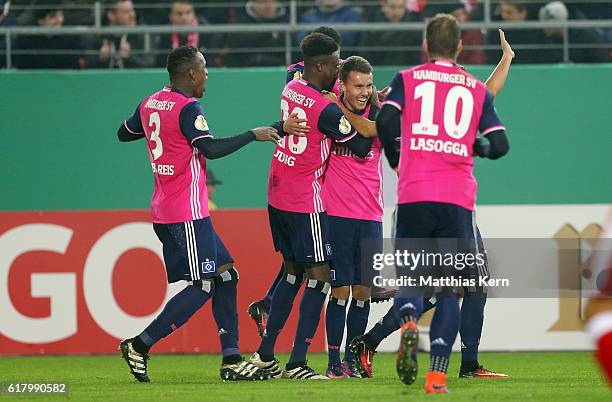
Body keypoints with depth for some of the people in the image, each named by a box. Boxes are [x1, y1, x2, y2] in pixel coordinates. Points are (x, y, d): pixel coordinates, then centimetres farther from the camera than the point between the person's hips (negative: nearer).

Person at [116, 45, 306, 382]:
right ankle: (140, 345, -7)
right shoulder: (187, 108, -15)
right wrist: (253, 135, -18)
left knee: (225, 275, 9)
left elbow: (124, 133, 27)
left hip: (164, 212, 10)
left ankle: (232, 360, 6)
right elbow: (210, 148, -26)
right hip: (187, 212, -10)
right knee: (203, 286, -7)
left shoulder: (149, 104, 11)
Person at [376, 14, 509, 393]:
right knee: (449, 290, 7)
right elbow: (500, 144, 6)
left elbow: (385, 120, -8)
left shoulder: (407, 79, 9)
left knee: (409, 279, 11)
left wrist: (394, 156, 10)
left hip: (414, 195, 0)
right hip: (458, 200, 1)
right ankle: (437, 374, -5)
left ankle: (408, 321, -23)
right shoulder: (477, 89, 12)